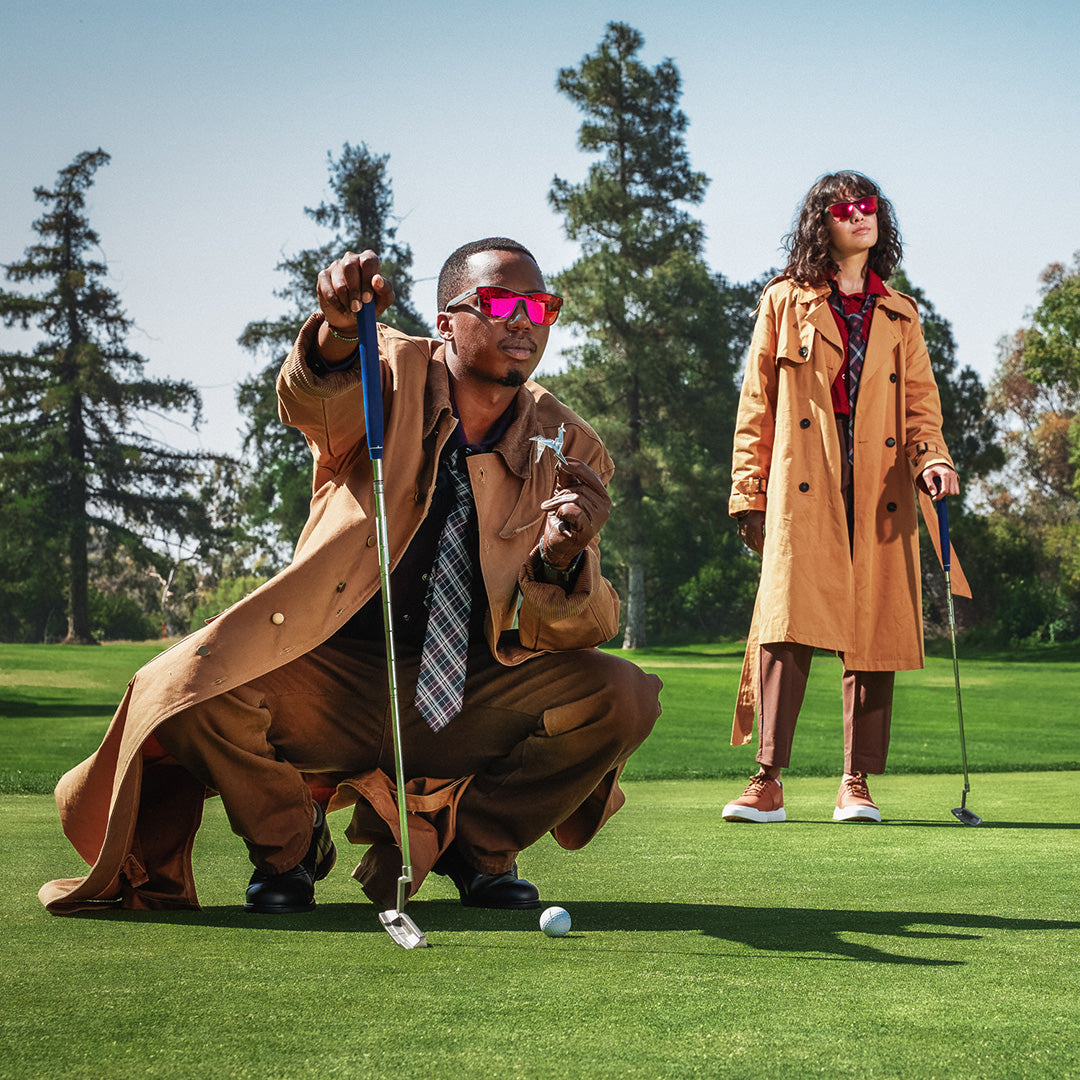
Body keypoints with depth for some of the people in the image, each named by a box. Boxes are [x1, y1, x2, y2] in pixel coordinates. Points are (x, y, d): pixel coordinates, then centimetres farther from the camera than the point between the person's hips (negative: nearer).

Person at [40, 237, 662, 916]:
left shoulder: (569, 449, 3)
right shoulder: (394, 377, -2)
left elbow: (570, 633, -3)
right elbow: (310, 402, -28)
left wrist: (562, 558, -26)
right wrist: (340, 329, -51)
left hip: (471, 702, 2)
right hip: (334, 678, -2)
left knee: (623, 697, -21)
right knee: (186, 688, -29)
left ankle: (475, 842, 7)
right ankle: (290, 844, 4)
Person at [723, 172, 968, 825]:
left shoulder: (900, 316, 19)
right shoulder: (785, 303, 13)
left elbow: (921, 402, 13)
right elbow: (757, 407, 10)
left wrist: (933, 459, -8)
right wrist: (749, 494, 2)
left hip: (880, 495, 3)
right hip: (804, 488, -2)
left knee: (875, 632, -1)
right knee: (789, 624, -15)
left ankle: (857, 784, 5)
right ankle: (769, 783, -15)